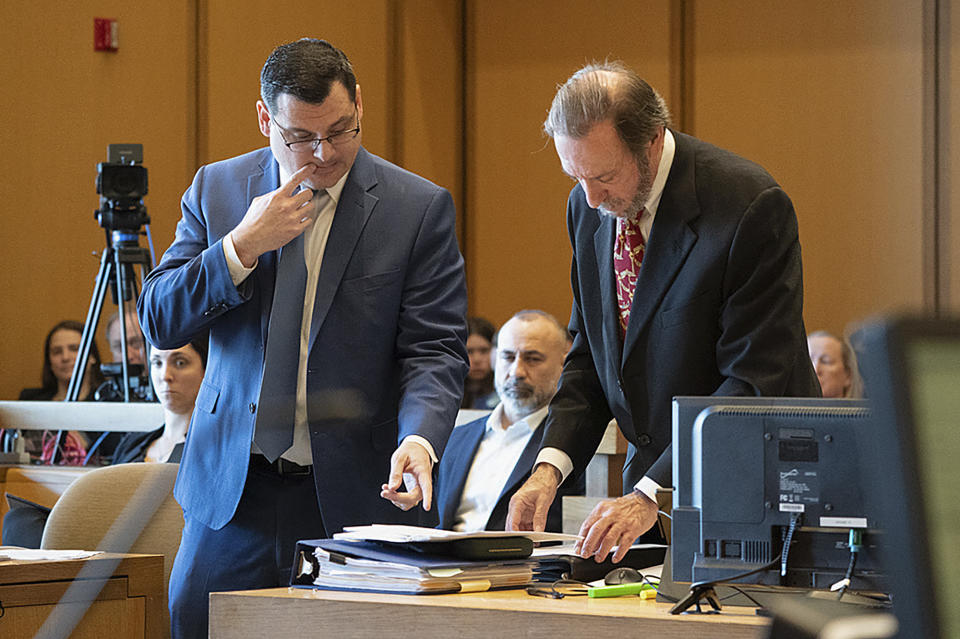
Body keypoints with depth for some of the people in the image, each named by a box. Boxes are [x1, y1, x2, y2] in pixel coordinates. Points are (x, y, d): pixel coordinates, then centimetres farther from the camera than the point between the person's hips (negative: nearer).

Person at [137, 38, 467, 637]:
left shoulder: (420, 208, -3)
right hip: (232, 493, 3)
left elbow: (435, 351, -6)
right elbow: (159, 321, 2)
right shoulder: (217, 189, 6)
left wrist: (418, 439, -25)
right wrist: (242, 247, -13)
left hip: (354, 495, -2)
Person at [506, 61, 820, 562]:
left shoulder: (750, 207, -19)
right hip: (651, 476, 5)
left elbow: (754, 383, -21)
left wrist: (652, 496, -27)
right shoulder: (587, 207, 3)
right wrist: (549, 466, -5)